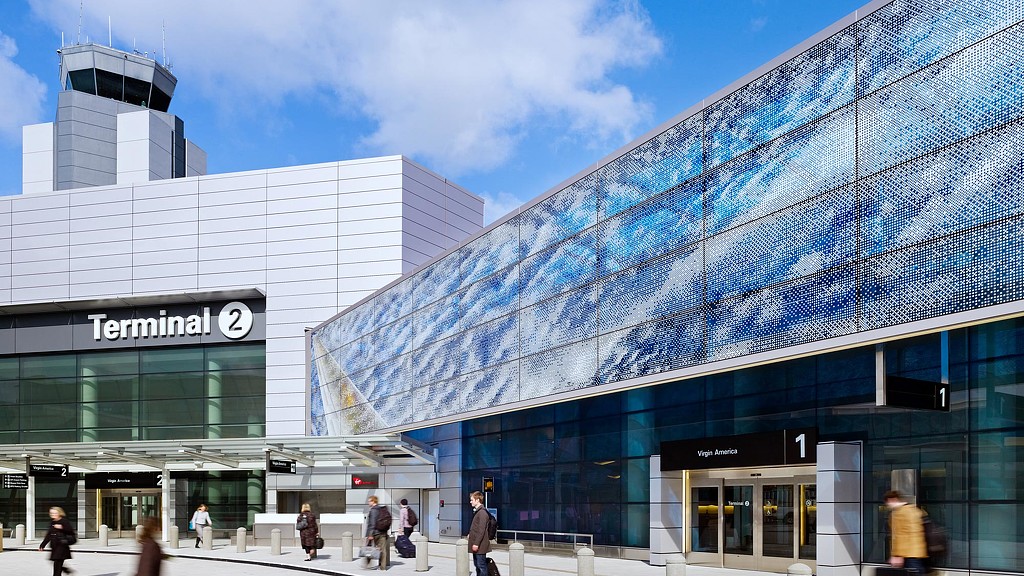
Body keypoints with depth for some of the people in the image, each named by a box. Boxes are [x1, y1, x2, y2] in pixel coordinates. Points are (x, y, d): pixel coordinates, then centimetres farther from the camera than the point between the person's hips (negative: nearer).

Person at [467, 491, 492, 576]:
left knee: (481, 566, -7)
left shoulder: (482, 512, -16)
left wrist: (476, 543, -21)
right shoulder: (477, 511, 15)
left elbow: (481, 530, -20)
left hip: (480, 546, -10)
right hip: (476, 544, 10)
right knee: (477, 565, 14)